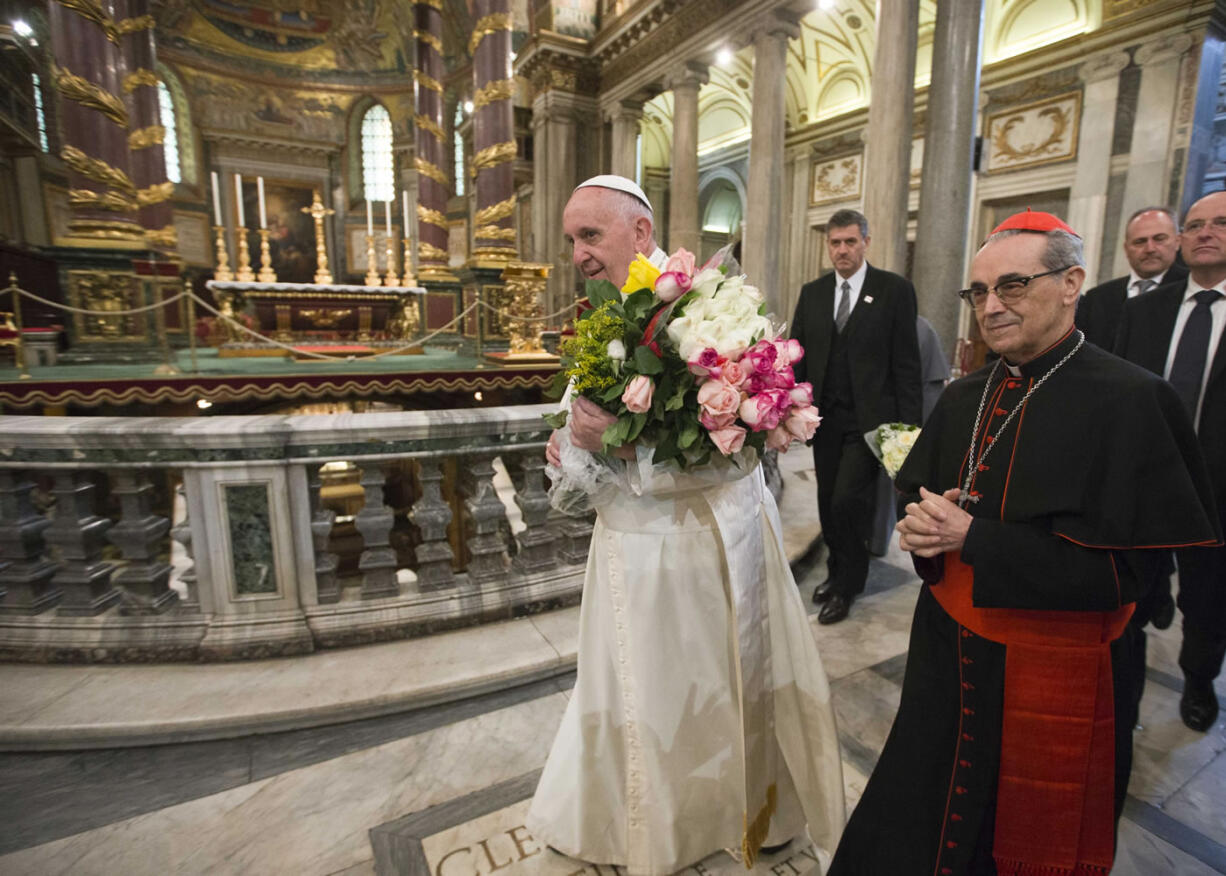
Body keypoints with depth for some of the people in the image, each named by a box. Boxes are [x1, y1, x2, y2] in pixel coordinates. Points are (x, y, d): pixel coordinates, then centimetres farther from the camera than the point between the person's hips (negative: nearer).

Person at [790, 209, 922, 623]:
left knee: (847, 503, -8)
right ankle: (838, 571, 33)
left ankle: (847, 587, 14)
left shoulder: (895, 289, -2)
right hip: (824, 418, 4)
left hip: (868, 418, -4)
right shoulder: (812, 293, 9)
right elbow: (798, 356, 8)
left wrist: (908, 425, -8)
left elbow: (906, 363, -4)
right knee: (828, 504, 12)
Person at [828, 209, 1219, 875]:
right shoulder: (963, 398, 2)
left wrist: (973, 537, -24)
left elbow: (1121, 569, -20)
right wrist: (922, 527, -13)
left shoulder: (1130, 401, -16)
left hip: (1051, 677, -5)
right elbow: (915, 491, 10)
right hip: (949, 656, 5)